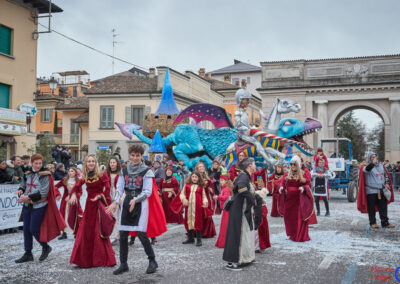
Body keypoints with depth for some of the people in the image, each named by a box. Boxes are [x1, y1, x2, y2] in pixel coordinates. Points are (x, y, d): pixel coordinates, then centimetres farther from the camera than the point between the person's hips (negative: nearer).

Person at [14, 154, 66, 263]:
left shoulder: (45, 175, -11)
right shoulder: (28, 173, 7)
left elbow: (43, 193, -17)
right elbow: (23, 183, 21)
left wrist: (28, 197, -21)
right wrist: (21, 190, -3)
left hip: (39, 206, -6)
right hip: (27, 205, 6)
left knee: (34, 229, -5)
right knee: (26, 230, 9)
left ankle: (46, 247, 19)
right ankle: (28, 254, 20)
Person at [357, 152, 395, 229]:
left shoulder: (381, 165, 13)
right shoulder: (368, 166, -5)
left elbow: (386, 175, 23)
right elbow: (366, 169, -30)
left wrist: (386, 183, 7)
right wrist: (373, 163, -39)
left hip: (381, 191, 5)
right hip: (371, 191, -5)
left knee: (383, 207, 4)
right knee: (371, 208, 3)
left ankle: (385, 223, 11)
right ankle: (373, 223, 14)